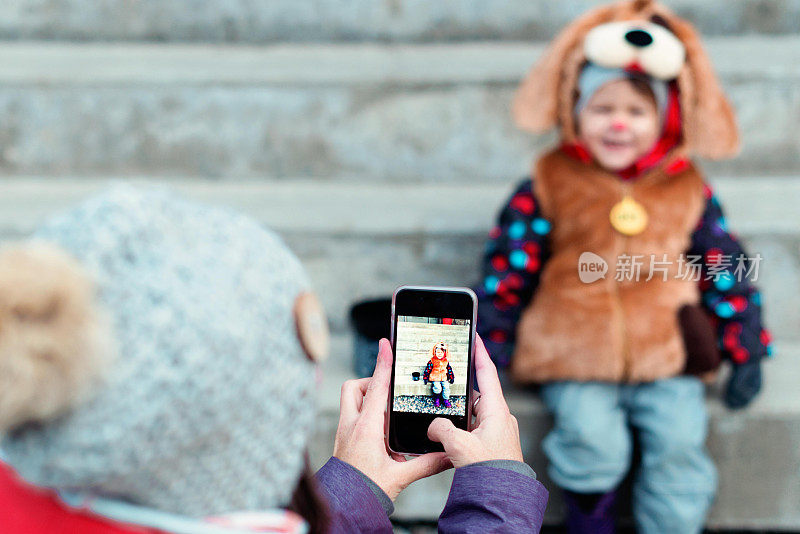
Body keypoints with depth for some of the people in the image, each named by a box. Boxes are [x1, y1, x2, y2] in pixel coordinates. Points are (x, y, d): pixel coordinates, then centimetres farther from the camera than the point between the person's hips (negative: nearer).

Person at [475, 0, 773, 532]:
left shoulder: (688, 191, 8)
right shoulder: (549, 187, 2)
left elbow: (725, 268, 13)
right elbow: (508, 270, 5)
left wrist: (746, 349, 10)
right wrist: (489, 348, 3)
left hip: (668, 355, 2)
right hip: (576, 358, -2)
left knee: (680, 440, -18)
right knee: (591, 437, -24)